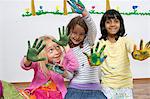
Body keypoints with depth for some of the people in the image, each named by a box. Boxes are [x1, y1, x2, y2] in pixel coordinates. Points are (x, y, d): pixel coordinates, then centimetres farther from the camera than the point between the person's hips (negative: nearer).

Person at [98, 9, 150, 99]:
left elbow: (135, 53, -23)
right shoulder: (100, 43, -2)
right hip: (107, 85, 0)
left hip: (125, 84, 0)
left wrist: (141, 54, -46)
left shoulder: (125, 40, -5)